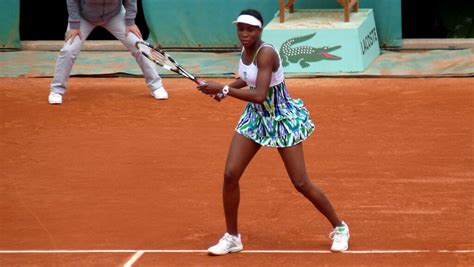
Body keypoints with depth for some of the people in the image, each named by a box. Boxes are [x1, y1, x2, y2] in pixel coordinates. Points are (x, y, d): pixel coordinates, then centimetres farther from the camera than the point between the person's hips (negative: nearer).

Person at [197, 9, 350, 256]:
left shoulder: (266, 53, -27)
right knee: (230, 175, -4)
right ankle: (232, 237, 11)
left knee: (301, 184, -2)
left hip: (282, 120, -7)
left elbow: (259, 95, -36)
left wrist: (223, 89, -34)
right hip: (255, 117, 7)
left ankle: (339, 228, 18)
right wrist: (228, 87, 1)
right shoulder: (245, 50, -3)